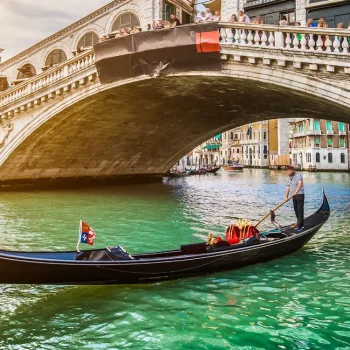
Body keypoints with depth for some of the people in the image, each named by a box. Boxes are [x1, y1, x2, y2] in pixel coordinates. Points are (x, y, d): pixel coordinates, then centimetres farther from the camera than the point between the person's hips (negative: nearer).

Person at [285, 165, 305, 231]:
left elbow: (300, 183, -30)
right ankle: (301, 225, 22)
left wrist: (296, 191, -41)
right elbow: (288, 187, 10)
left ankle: (299, 226, -7)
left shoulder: (298, 175, -14)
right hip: (294, 196, 8)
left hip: (300, 195, -8)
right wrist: (286, 196, 1)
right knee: (296, 210, 11)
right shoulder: (288, 178, 12)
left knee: (300, 210, -7)